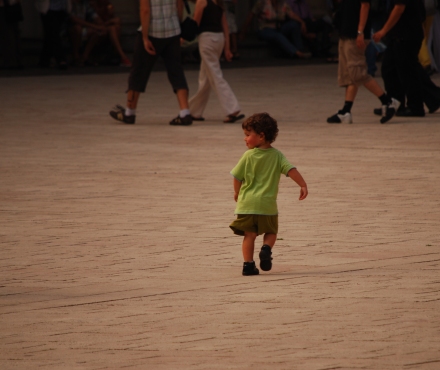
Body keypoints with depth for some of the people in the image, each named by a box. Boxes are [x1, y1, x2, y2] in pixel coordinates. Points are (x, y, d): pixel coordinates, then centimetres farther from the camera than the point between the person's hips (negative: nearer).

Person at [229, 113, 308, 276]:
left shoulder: (249, 156, -4)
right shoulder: (276, 155, 0)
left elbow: (237, 177, 2)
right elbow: (291, 170, -11)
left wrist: (237, 192, 19)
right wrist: (303, 185, -11)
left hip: (247, 203, -1)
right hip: (267, 203, 1)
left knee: (249, 234, 5)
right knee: (271, 232, 17)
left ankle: (248, 264, -4)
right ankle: (266, 248, -12)